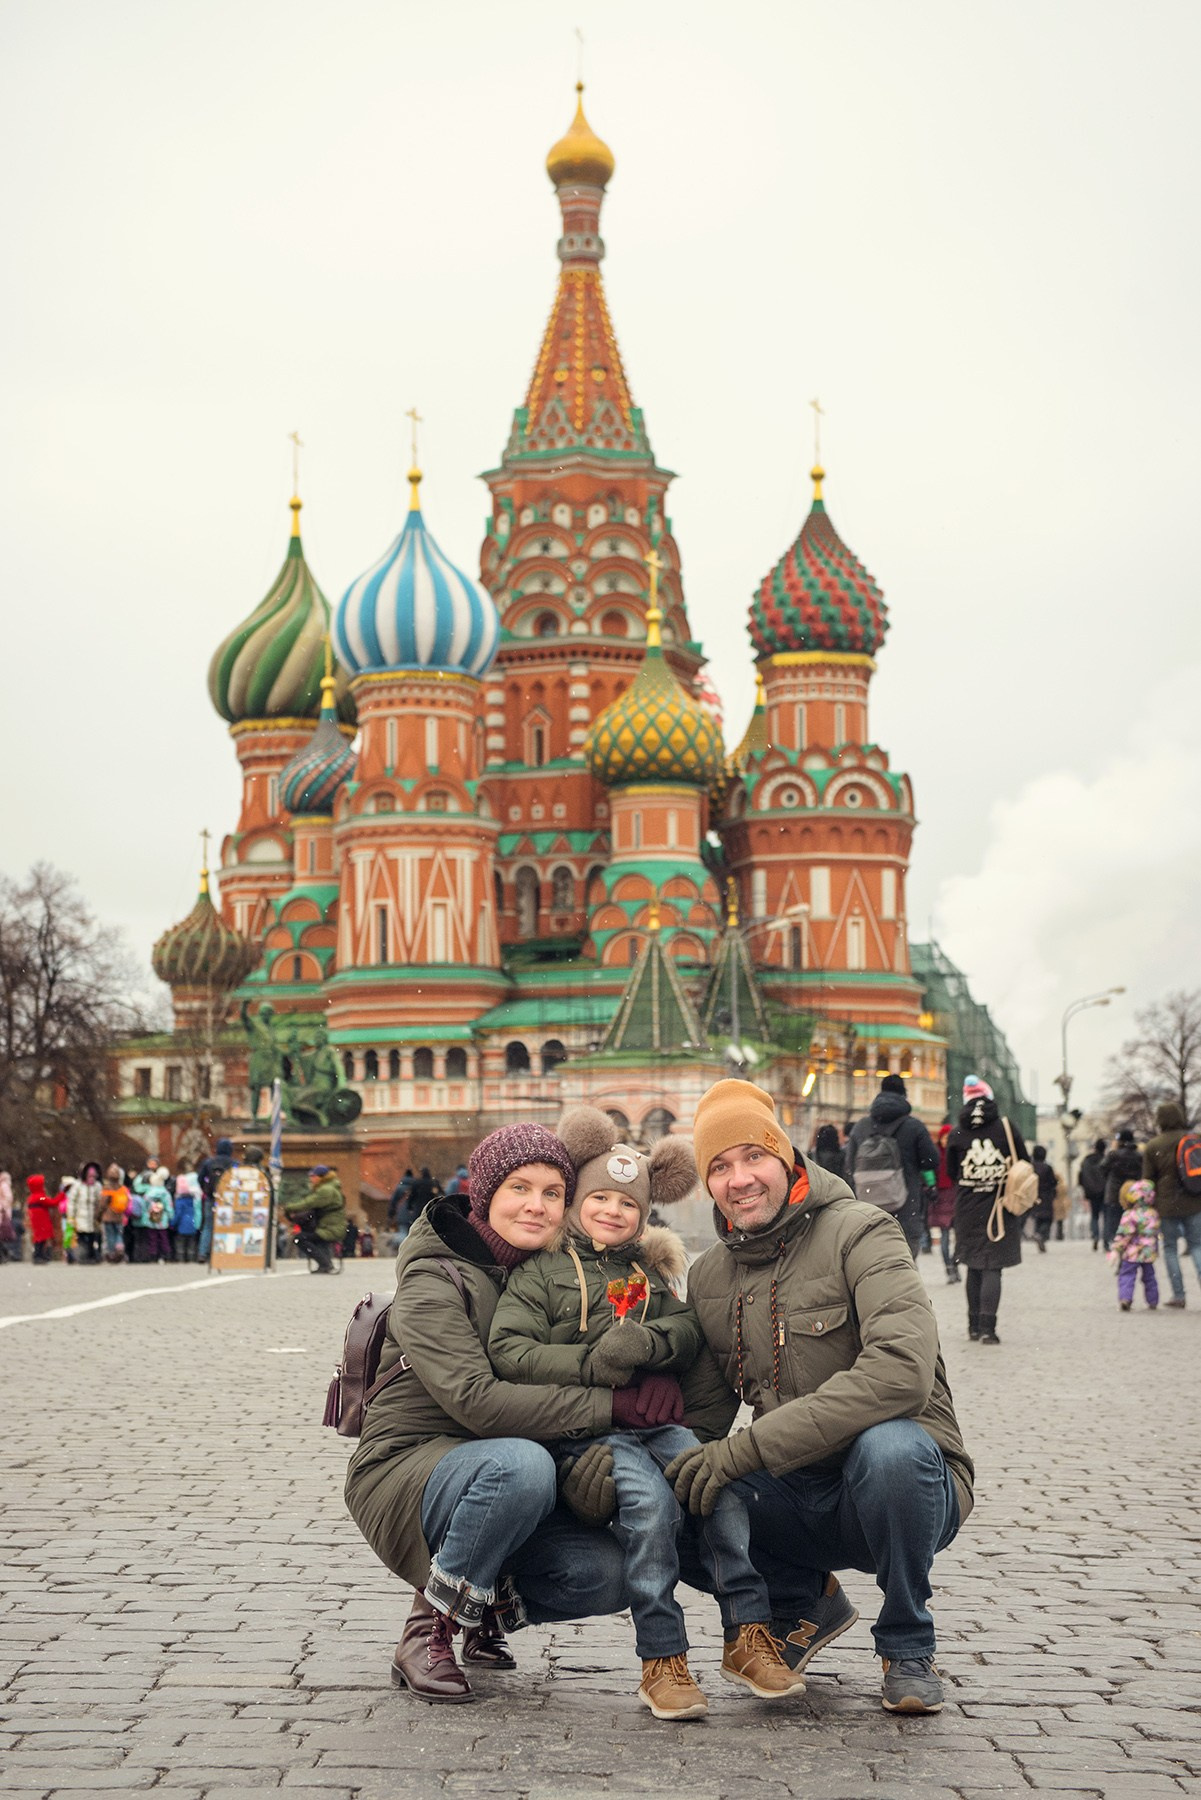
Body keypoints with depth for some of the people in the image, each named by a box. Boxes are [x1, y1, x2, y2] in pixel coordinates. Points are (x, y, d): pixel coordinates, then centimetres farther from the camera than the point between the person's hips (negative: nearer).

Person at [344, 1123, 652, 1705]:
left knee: (610, 1573, -19)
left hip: (501, 1489, 6)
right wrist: (610, 1404, -30)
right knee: (520, 1464, -37)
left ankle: (486, 1609, 12)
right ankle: (427, 1632, -17)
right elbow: (475, 1400, -27)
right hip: (404, 1475, -6)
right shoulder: (434, 1283, -14)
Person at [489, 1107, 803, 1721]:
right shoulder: (540, 1270, 10)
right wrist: (586, 1365, -13)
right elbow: (507, 1351, -3)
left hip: (655, 1419, 5)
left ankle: (747, 1635, -20)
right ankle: (661, 1660, -28)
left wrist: (645, 1342, -12)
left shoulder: (649, 1273, 26)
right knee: (649, 1496, -31)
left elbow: (689, 1332, 10)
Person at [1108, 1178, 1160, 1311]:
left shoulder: (1130, 1215, -14)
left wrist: (1115, 1250, -11)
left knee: (1127, 1275, -1)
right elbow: (1157, 1232, 16)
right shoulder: (1154, 1214, 4)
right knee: (1149, 1277, 17)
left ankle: (1125, 1298, -15)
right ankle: (1152, 1301, 21)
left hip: (1132, 1255, -5)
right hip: (1149, 1254, 5)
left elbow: (1123, 1235, -16)